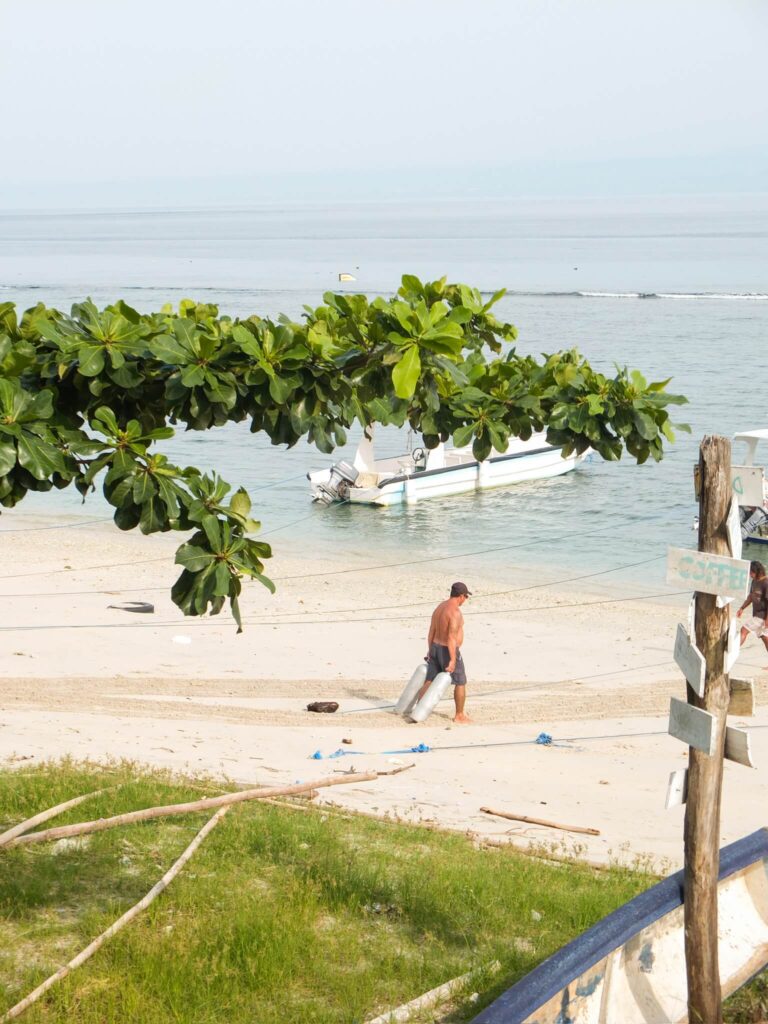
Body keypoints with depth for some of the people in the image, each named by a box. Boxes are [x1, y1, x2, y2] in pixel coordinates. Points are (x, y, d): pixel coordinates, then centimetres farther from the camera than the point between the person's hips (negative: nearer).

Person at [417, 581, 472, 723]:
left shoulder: (440, 607, 6)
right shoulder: (455, 612, -23)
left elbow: (431, 631, 11)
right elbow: (452, 637, -27)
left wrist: (430, 651, 19)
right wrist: (453, 660, -25)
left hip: (436, 649, 8)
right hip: (449, 652, -8)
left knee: (429, 682, 9)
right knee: (460, 683, 9)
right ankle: (459, 715, 18)